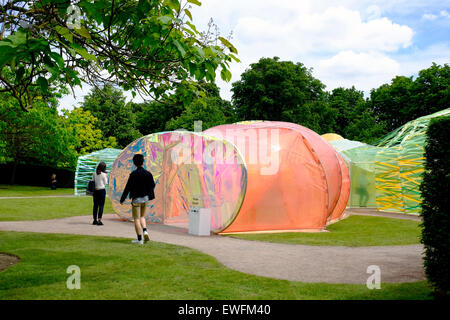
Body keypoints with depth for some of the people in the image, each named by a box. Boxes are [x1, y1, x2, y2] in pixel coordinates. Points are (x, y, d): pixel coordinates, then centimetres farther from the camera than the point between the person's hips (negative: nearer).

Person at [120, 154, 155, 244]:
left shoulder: (133, 174, -14)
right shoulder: (148, 174, -2)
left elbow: (128, 188, -12)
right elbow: (152, 185, 6)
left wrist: (122, 199, -4)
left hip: (136, 199, -5)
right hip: (145, 198, 5)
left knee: (136, 219, 3)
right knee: (142, 216, 22)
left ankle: (139, 239, 3)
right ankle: (145, 231, 0)